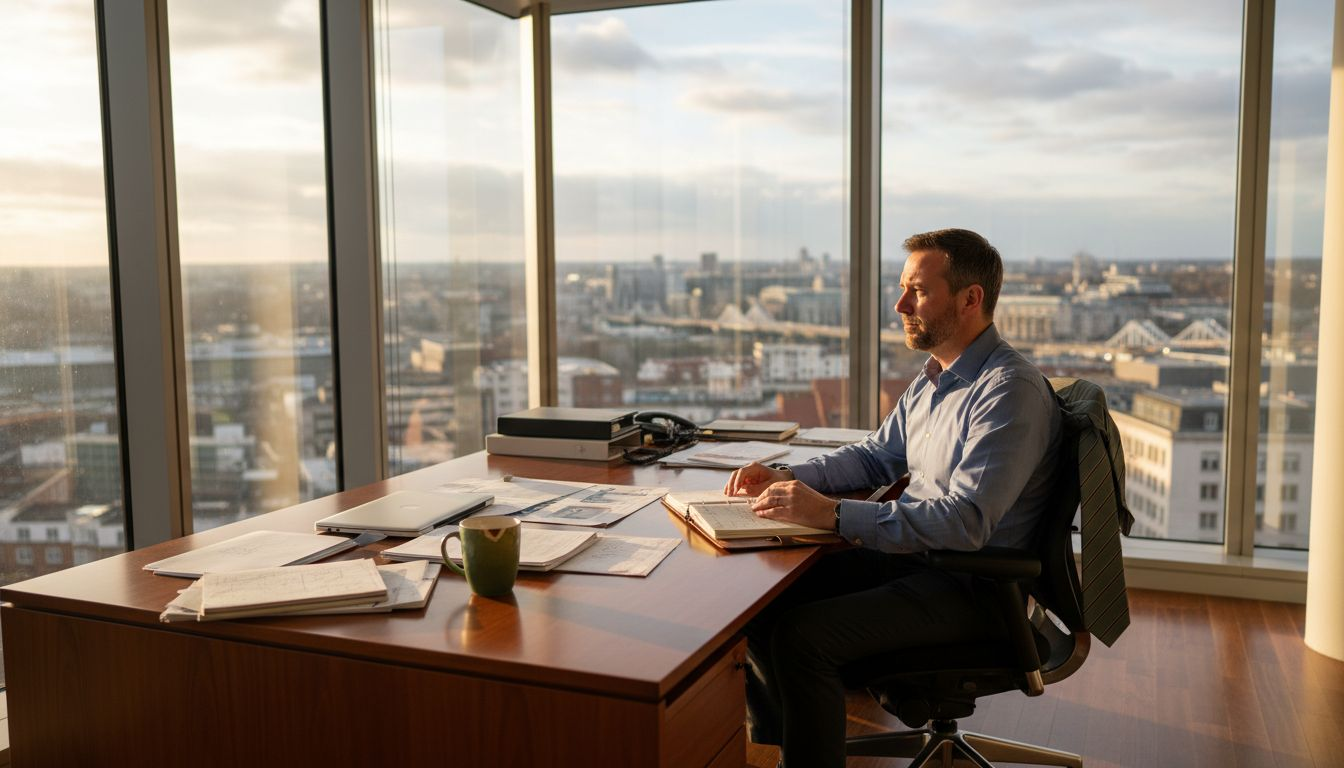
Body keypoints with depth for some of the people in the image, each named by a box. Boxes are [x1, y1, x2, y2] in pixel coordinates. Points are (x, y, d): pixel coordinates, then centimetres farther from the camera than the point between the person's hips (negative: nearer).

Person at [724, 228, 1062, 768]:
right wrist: (787, 478, 2)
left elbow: (965, 523, -30)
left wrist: (831, 514, -33)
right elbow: (878, 455, 20)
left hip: (969, 587, -9)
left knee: (803, 635, -24)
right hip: (912, 553, 9)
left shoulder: (1011, 391, -21)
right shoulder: (933, 377, 9)